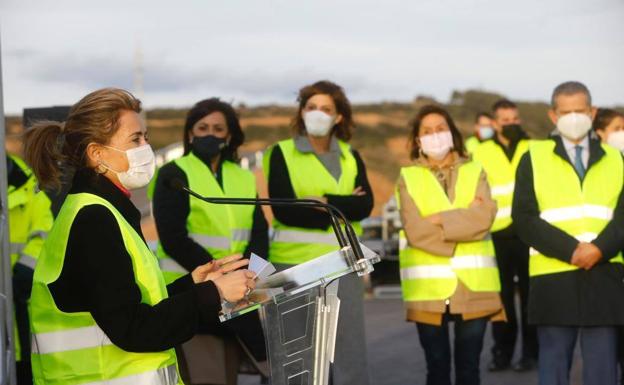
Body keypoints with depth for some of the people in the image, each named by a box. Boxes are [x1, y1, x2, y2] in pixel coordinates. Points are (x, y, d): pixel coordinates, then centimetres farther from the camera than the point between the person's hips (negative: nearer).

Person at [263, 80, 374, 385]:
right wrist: (343, 208, -9)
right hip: (294, 264, -3)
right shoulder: (282, 153, 3)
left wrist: (325, 202, -15)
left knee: (351, 348, 3)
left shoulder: (351, 157, 13)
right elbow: (283, 209, -11)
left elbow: (365, 205, -2)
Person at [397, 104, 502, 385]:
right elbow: (414, 231, -9)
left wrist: (439, 220, -10)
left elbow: (484, 218, -8)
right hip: (428, 288, -1)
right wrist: (463, 220, -9)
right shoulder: (408, 177, 6)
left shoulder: (474, 172, 10)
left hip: (473, 285, 1)